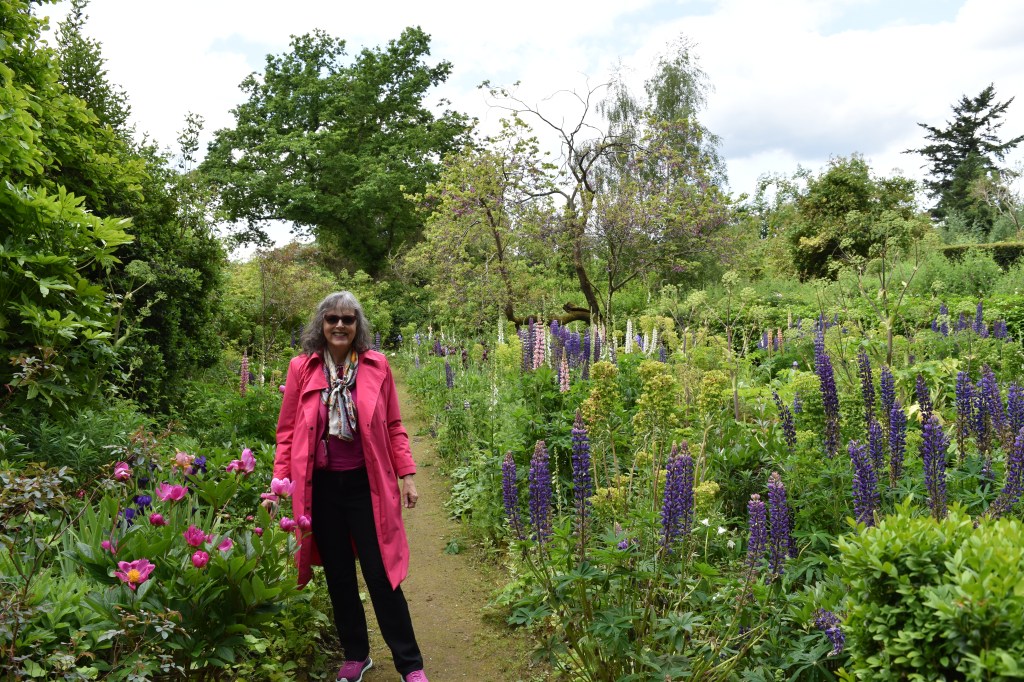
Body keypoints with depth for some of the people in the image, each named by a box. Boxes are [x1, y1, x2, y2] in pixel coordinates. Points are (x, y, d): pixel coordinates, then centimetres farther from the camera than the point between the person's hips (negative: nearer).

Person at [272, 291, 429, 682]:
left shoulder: (376, 365, -2)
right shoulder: (302, 368, -2)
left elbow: (393, 427, 4)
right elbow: (287, 432, 3)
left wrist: (406, 475, 0)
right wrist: (280, 484, -1)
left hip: (366, 484, -1)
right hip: (321, 487, 1)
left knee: (380, 575, 3)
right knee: (338, 576, 14)